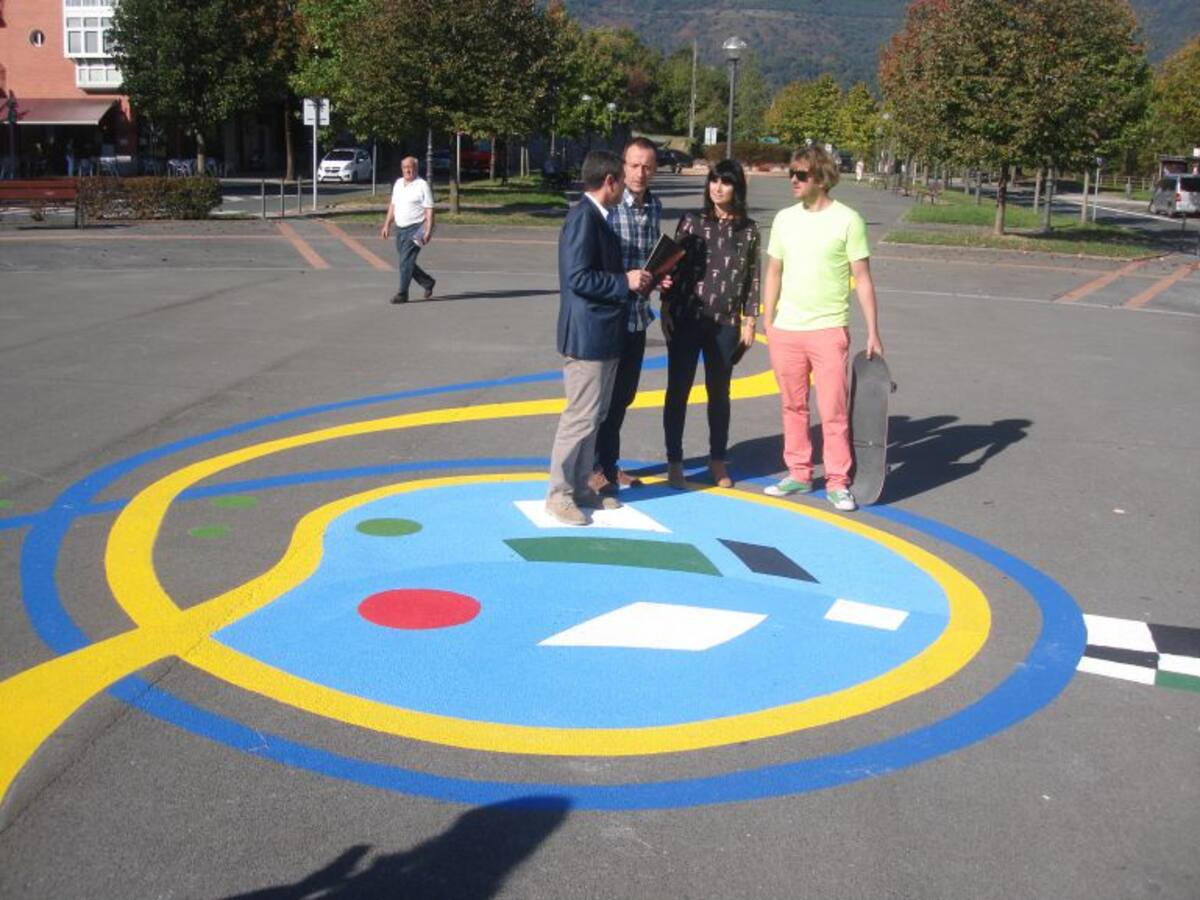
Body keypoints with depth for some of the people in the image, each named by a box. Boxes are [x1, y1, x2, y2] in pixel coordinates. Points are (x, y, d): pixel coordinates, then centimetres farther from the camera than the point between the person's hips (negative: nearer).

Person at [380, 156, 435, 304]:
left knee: (406, 262, -11)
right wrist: (387, 225, 16)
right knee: (405, 262, 11)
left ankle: (402, 294, -5)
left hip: (415, 229, -7)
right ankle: (428, 282, 29)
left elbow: (429, 210, -11)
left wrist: (428, 230, -18)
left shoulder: (422, 185, -8)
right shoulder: (398, 183, 13)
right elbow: (393, 205, 20)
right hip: (400, 229, 7)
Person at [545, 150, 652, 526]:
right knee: (580, 416, -5)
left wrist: (635, 280, 8)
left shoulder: (597, 218, 14)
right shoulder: (583, 217, -16)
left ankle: (580, 487, 25)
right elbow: (578, 278, -23)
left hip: (604, 334, 10)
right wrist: (625, 281, -17)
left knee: (594, 415, 16)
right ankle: (558, 494, 4)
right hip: (587, 335, -10)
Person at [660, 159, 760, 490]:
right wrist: (666, 311, -3)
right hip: (686, 319, -1)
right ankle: (674, 461, 16)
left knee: (719, 393, 11)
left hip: (726, 324, 1)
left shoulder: (749, 230, 3)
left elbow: (753, 278, 6)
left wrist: (750, 320, 3)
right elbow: (672, 266, 1)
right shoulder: (691, 222, 0)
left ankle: (718, 461, 24)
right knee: (677, 391, 4)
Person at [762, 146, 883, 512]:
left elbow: (863, 278, -4)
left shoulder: (847, 220, -5)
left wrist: (873, 332, -6)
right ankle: (799, 475, 23)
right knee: (793, 406, 11)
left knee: (833, 411, -3)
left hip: (828, 330, -4)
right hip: (785, 330, 4)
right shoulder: (785, 218, 7)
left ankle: (838, 482, 6)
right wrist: (768, 324, 8)